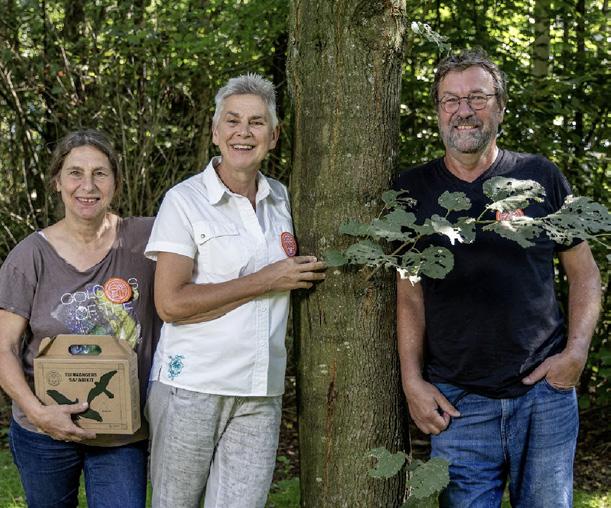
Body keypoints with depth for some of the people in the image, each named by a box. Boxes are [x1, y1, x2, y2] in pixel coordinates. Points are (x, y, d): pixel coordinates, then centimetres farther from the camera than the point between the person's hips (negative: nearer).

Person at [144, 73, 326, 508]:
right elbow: (171, 303, -14)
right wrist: (264, 281, -12)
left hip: (261, 393, 4)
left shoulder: (283, 200, 11)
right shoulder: (185, 200, -5)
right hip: (191, 386, -4)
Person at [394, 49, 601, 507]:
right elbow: (409, 295, 3)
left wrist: (577, 351, -4)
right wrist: (412, 381, -5)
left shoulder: (541, 177, 4)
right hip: (457, 401, 0)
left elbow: (583, 272, 8)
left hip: (546, 391, 1)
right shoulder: (414, 190, 3)